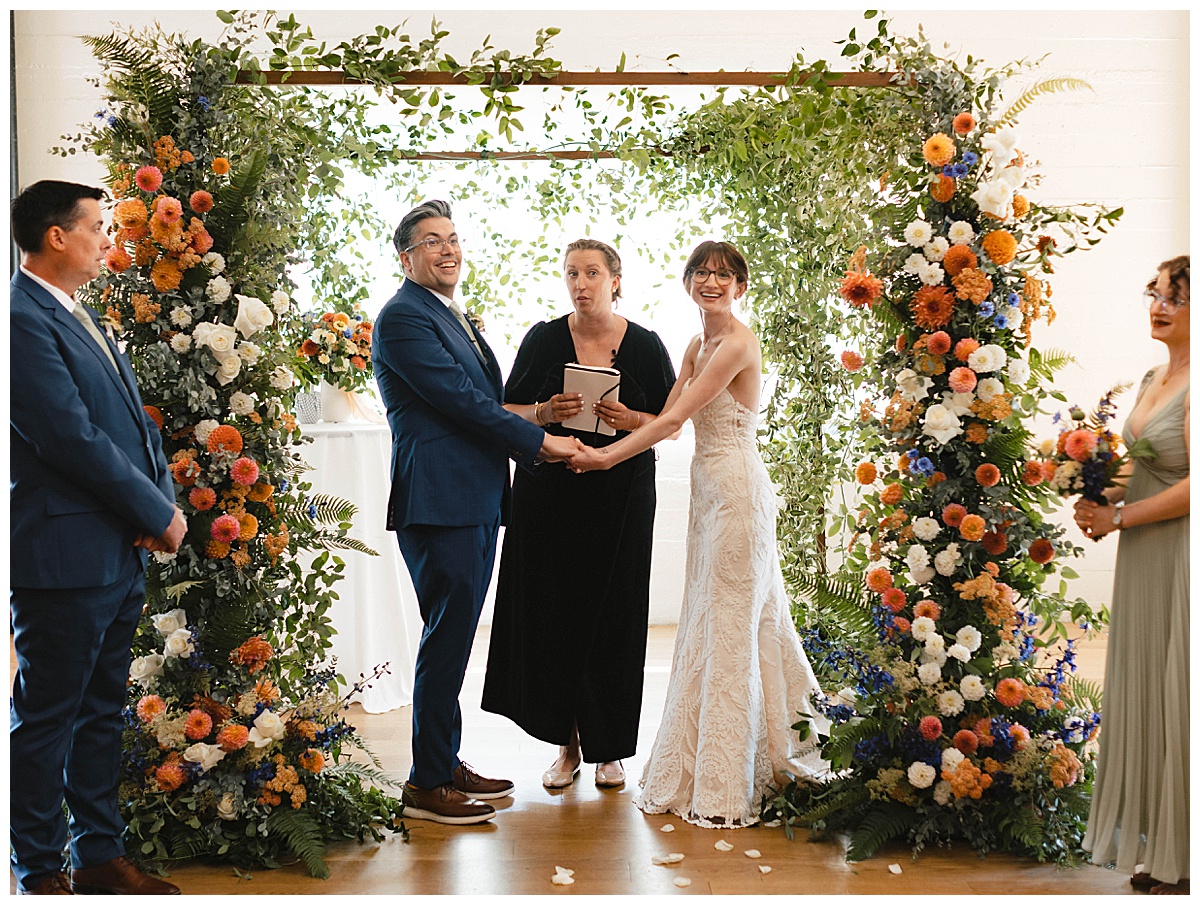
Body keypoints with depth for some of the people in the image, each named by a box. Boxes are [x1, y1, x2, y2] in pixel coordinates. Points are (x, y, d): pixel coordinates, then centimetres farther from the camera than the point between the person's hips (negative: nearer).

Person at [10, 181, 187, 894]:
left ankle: (100, 853, 28)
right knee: (47, 720, 4)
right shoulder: (22, 319, -15)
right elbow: (73, 439, -21)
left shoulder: (80, 318, 16)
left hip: (121, 554, 10)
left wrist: (164, 500, -2)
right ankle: (40, 874, 17)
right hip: (64, 557, -9)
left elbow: (135, 420, 15)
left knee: (102, 713, 17)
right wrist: (158, 514, -13)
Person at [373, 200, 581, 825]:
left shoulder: (456, 319, 23)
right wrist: (539, 441, -10)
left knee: (455, 637, 14)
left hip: (476, 501, 10)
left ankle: (447, 764, 24)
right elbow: (461, 399, -15)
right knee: (447, 638, -6)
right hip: (439, 499, -10)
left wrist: (538, 443, 8)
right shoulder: (403, 316, -9)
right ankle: (427, 784, 3)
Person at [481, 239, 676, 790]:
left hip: (621, 498, 0)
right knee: (553, 615, 0)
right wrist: (544, 413, -14)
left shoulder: (645, 346, 4)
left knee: (613, 618, 2)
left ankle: (608, 748, 16)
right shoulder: (543, 340, 4)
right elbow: (507, 411, 6)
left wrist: (631, 420, -14)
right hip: (549, 496, 1)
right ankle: (567, 744, 15)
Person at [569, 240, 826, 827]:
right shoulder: (698, 344, 15)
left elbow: (675, 418, -17)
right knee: (708, 621, 13)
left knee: (729, 626, -4)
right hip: (708, 486, 9)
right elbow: (670, 417, 9)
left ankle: (724, 784, 4)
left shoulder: (738, 344, -14)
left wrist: (606, 456, -14)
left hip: (737, 487, -9)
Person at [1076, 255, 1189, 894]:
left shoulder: (1194, 385, -16)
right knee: (1144, 692, 13)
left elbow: (1192, 485, -22)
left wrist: (1118, 518, -14)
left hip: (1178, 553, -9)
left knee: (1177, 695, 1)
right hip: (1144, 555, 9)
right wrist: (1106, 499, 3)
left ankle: (1183, 861, 15)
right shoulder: (1154, 378, 12)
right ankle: (1158, 847, 26)